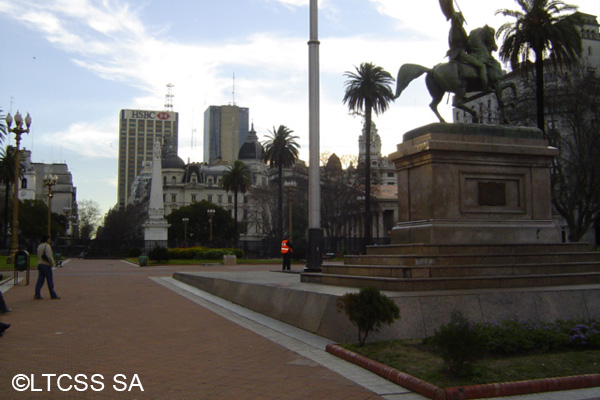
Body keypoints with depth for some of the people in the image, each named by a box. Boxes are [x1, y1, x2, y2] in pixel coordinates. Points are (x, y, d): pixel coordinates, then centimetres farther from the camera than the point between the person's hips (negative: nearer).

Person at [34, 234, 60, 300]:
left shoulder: (39, 246, 15)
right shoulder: (47, 246, -12)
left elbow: (38, 256, 17)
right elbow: (49, 256, -21)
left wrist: (40, 263, 17)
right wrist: (52, 263, -10)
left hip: (40, 264, 8)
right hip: (46, 265, -8)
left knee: (40, 280, 7)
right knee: (50, 280, -2)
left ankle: (37, 295, 2)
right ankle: (53, 295, 3)